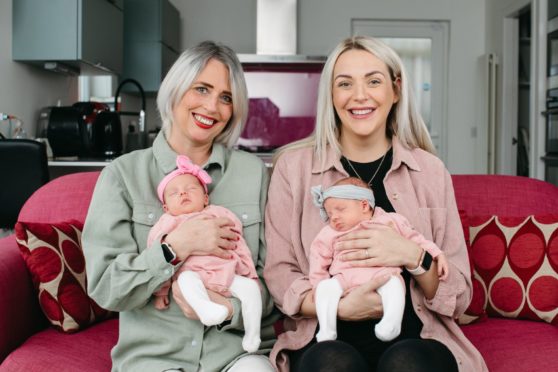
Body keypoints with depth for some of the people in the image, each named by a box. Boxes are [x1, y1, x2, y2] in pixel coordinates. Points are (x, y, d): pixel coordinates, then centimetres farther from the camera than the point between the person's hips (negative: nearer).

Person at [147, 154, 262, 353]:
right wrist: (160, 292, 8)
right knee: (186, 279, -34)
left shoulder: (220, 215, 19)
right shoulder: (167, 226, 14)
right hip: (192, 272, -2)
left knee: (249, 287, -20)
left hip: (226, 272, 2)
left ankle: (252, 332, -12)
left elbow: (239, 245, 20)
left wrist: (250, 275, 15)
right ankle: (205, 309, -55)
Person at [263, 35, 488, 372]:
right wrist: (339, 306, -16)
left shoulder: (430, 170, 5)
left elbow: (459, 297, 4)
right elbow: (279, 275, 1)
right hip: (327, 340, 0)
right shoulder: (293, 166, 4)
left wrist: (414, 256, -16)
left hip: (415, 341, 1)